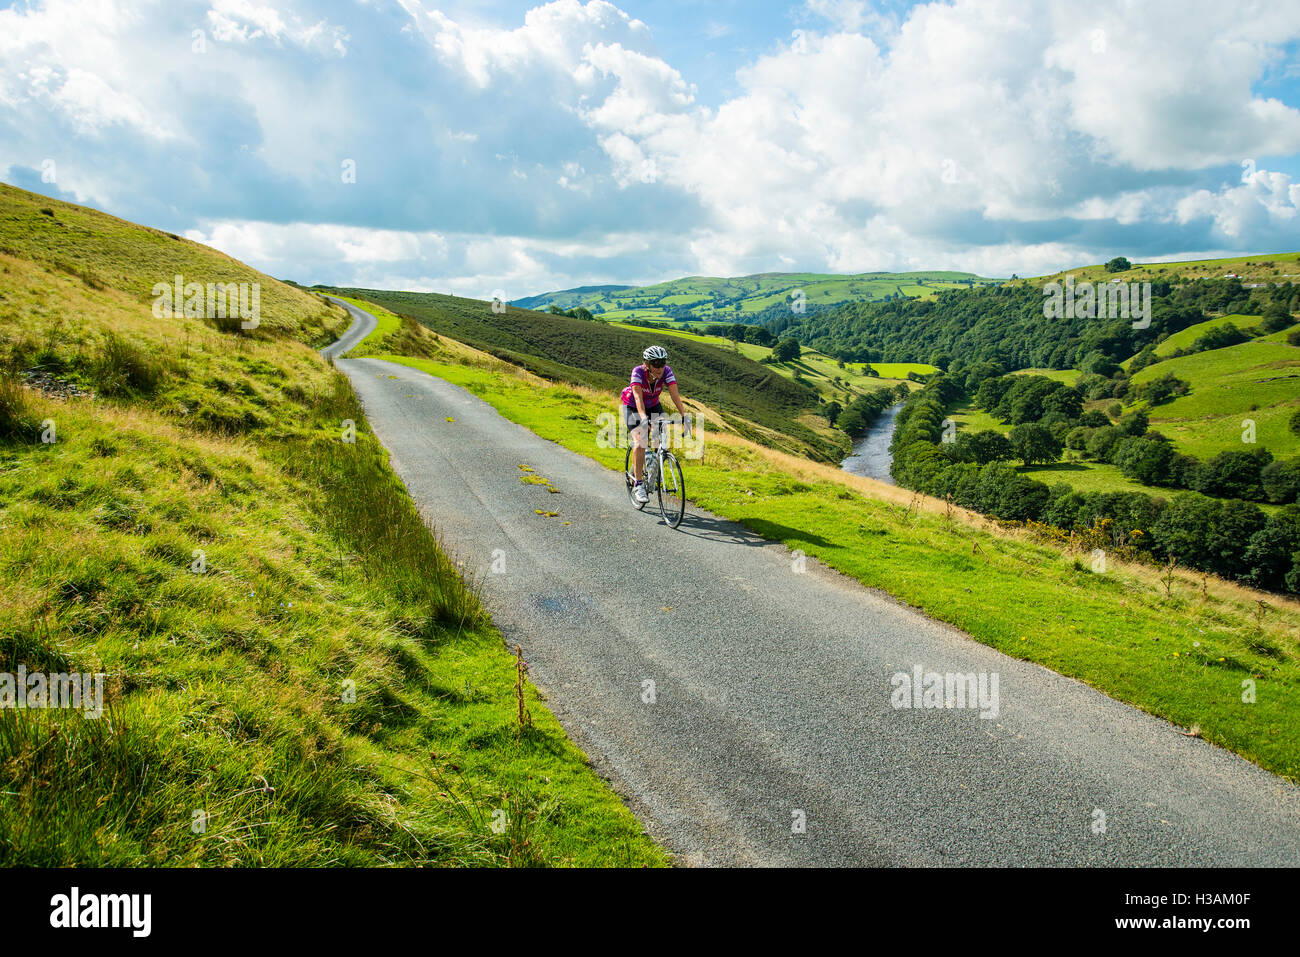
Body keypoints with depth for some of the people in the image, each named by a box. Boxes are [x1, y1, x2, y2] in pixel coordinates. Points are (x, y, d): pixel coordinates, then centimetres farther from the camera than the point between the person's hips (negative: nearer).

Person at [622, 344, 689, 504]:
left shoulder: (667, 371, -24)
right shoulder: (638, 372, -32)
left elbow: (675, 394, -32)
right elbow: (638, 396, -43)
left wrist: (684, 416, -45)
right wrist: (643, 418, -59)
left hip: (653, 406, 4)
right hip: (633, 407, -4)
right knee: (640, 442, -22)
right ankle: (638, 485, -17)